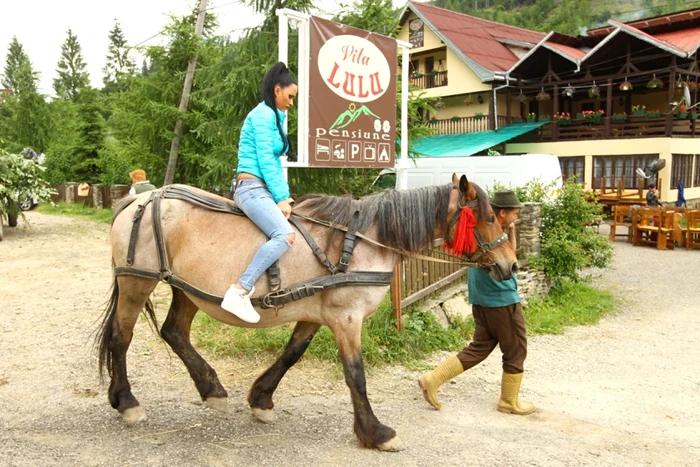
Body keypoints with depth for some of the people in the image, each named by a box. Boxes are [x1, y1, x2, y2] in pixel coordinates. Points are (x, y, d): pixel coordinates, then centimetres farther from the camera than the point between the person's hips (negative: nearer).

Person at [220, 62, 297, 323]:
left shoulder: (276, 116, 22)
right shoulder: (263, 114, -8)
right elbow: (265, 159, -15)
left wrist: (285, 196, 10)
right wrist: (280, 198, -15)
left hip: (264, 189, 11)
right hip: (252, 188, -10)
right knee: (285, 235, -30)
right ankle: (239, 292, -31)